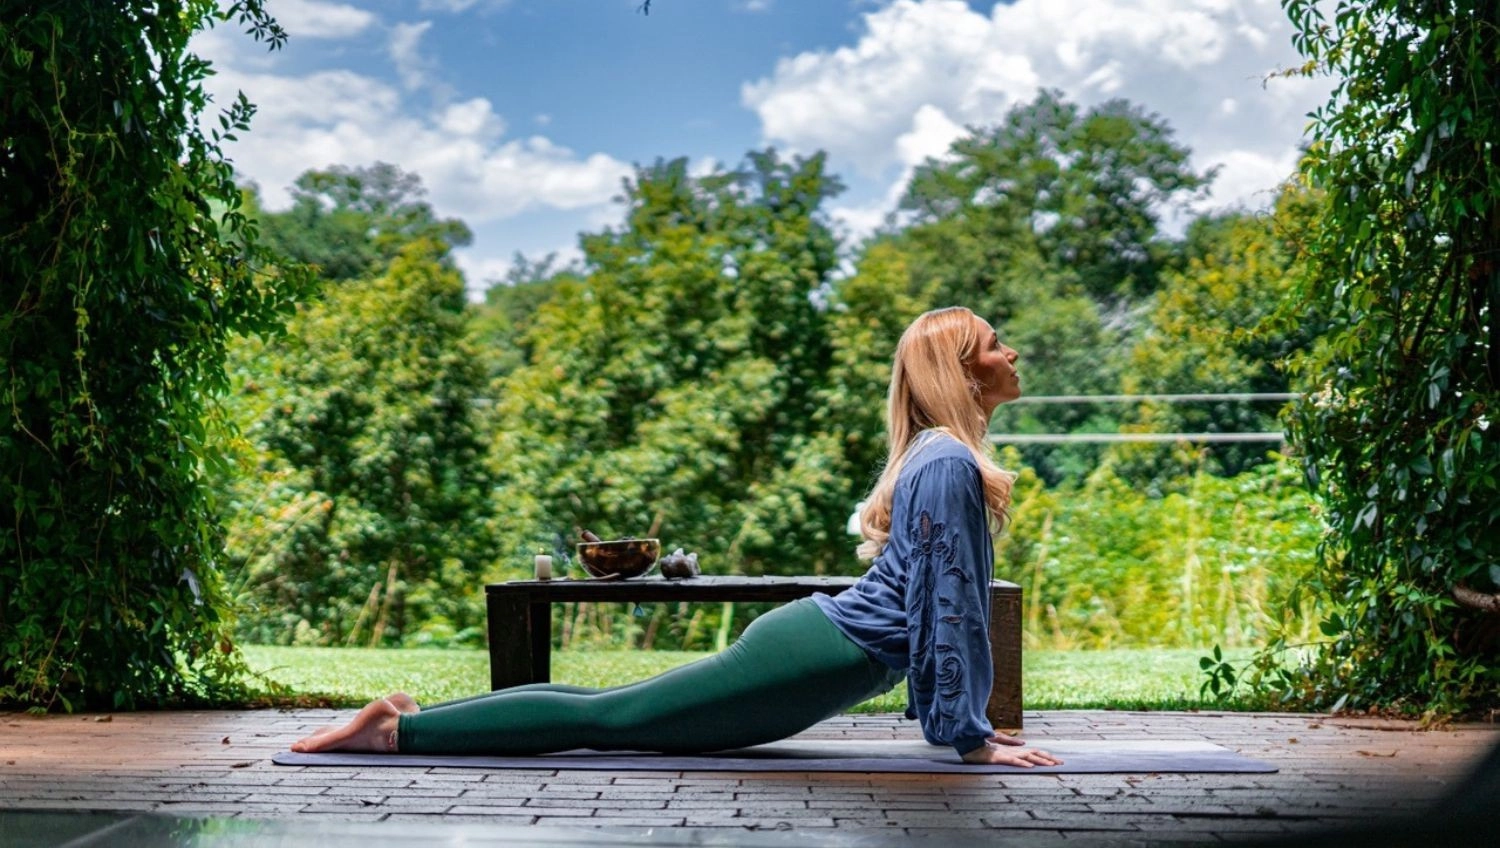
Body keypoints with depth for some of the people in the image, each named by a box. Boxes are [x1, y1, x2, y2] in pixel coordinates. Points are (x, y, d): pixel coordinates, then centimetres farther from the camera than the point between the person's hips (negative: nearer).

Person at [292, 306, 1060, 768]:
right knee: (609, 719, -6)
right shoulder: (950, 464, -15)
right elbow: (950, 602, -19)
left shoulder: (938, 455, 17)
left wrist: (957, 715, 22)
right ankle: (403, 728, -2)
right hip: (812, 660, -9)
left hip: (809, 640, 9)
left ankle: (413, 718, 14)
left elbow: (944, 597, 23)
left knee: (615, 714, 12)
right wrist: (969, 736, -16)